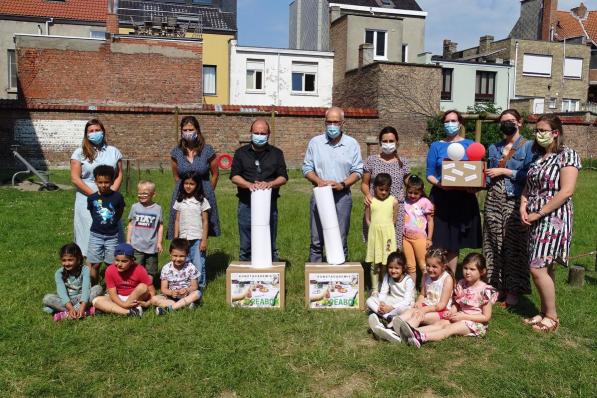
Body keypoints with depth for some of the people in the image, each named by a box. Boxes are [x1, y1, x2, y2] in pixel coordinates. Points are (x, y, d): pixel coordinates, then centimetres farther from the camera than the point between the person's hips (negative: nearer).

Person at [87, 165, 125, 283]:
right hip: (96, 235, 1)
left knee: (111, 264, 7)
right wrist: (98, 223, 10)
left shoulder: (117, 197, -10)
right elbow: (91, 211, 10)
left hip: (112, 235, -1)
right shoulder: (92, 198, -7)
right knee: (94, 264, 7)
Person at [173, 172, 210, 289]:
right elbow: (177, 221, 11)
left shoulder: (202, 201, 1)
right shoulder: (179, 201, 9)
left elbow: (205, 222, 0)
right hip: (183, 239, 3)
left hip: (197, 239, -3)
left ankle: (199, 288, 9)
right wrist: (175, 239, 7)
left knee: (198, 265, -2)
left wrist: (204, 240, -5)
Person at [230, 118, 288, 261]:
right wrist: (249, 185, -18)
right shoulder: (241, 153, 10)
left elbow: (283, 177, 3)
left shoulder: (276, 153, 10)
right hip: (246, 204, 0)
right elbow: (234, 176, 2)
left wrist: (270, 184, -17)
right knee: (246, 245, 6)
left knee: (270, 243, 6)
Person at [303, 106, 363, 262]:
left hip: (342, 196, 0)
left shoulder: (352, 144, 4)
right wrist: (319, 181, -13)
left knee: (341, 240, 5)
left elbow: (358, 171, 3)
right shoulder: (315, 142, 5)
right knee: (316, 240, 5)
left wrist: (342, 184, -12)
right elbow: (307, 168, 5)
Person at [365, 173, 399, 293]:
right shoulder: (370, 201, 0)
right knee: (375, 263, 6)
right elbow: (367, 219, 4)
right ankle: (375, 289, 16)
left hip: (388, 234, 0)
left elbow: (394, 220, 5)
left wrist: (385, 229, -1)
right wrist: (376, 229, -4)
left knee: (387, 263, 2)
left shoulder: (393, 201, 0)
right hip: (374, 233, 1)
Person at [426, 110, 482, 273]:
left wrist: (475, 186, -13)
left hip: (464, 199, 1)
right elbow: (430, 175, 2)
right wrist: (439, 184, -18)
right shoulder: (436, 146, 6)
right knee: (438, 242, -4)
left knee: (454, 243, 8)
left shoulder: (470, 145, 9)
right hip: (441, 197, -1)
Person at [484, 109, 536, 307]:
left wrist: (505, 171, -11)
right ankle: (497, 287, 17)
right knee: (493, 243, 6)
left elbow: (529, 176, -9)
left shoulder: (528, 146, 1)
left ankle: (513, 291, 6)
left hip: (514, 201, -5)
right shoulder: (494, 148, 17)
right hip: (494, 200, 5)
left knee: (513, 245, -3)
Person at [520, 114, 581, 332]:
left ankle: (552, 316, 4)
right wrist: (523, 206, -2)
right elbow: (528, 186, 17)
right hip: (536, 219, 7)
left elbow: (566, 191, -17)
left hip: (553, 218, -7)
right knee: (546, 268, 12)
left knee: (538, 268, -11)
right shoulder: (537, 156, 14)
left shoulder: (567, 155, -8)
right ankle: (545, 312, 20)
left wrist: (538, 213, -17)